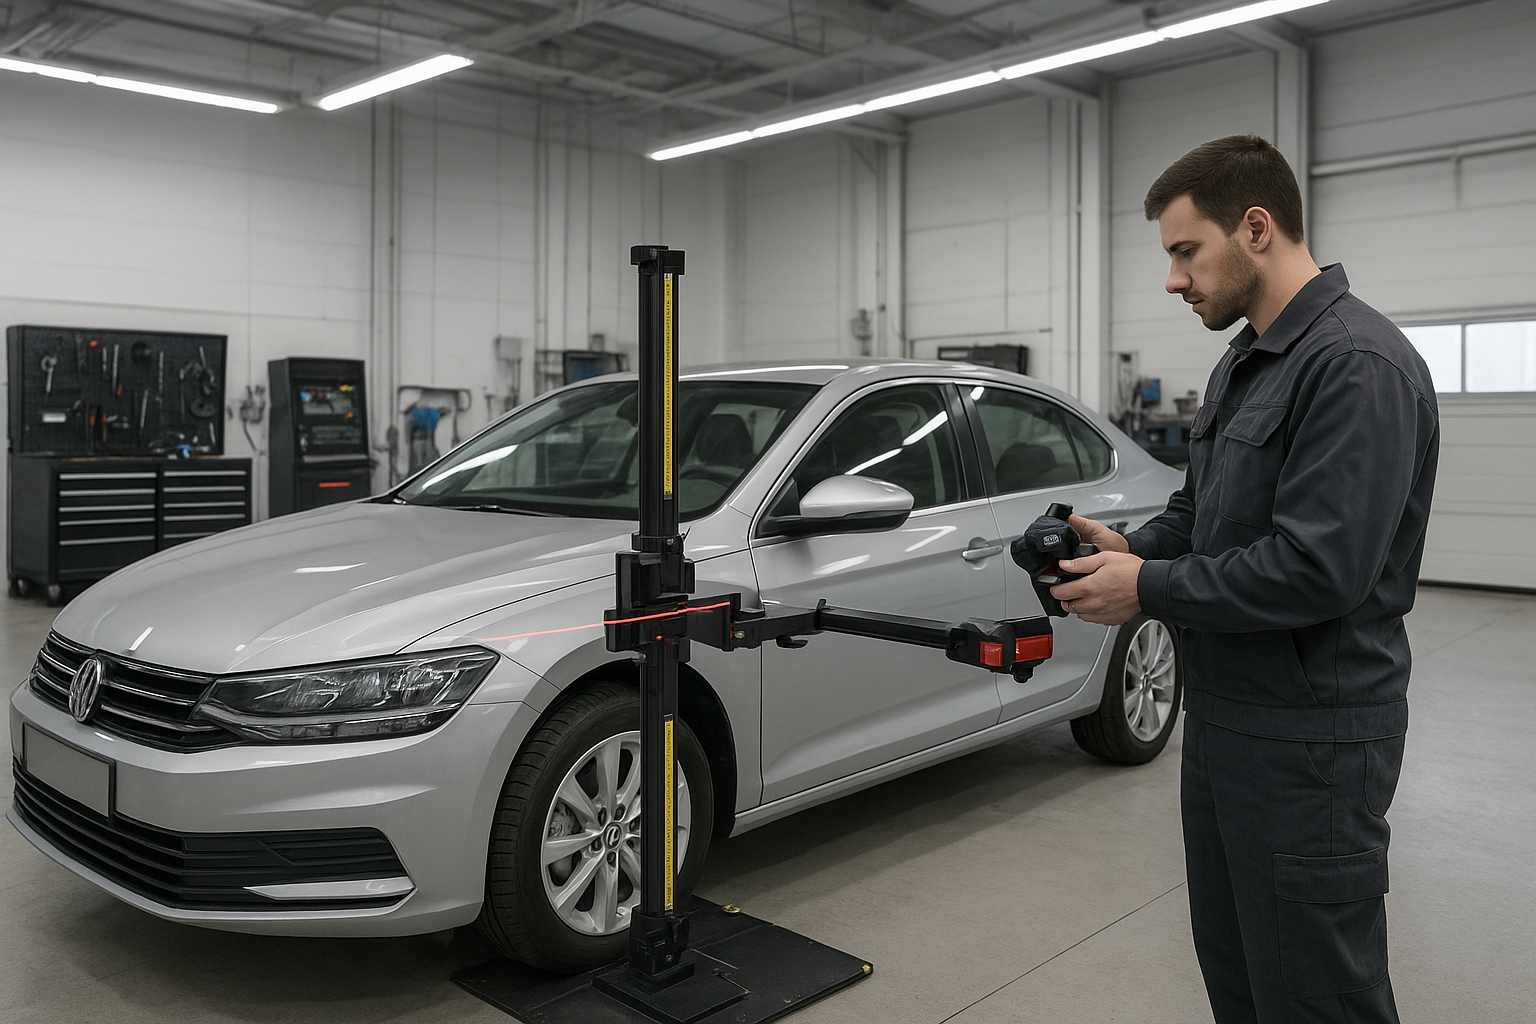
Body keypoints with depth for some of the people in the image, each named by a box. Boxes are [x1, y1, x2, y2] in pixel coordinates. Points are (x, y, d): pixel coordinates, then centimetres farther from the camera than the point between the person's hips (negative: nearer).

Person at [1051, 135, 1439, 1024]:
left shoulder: (1358, 364, -19)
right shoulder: (1243, 365, 13)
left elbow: (1317, 568, -26)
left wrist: (1148, 590, -17)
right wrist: (1133, 548, 1)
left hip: (1311, 740, -9)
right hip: (1223, 718, 10)